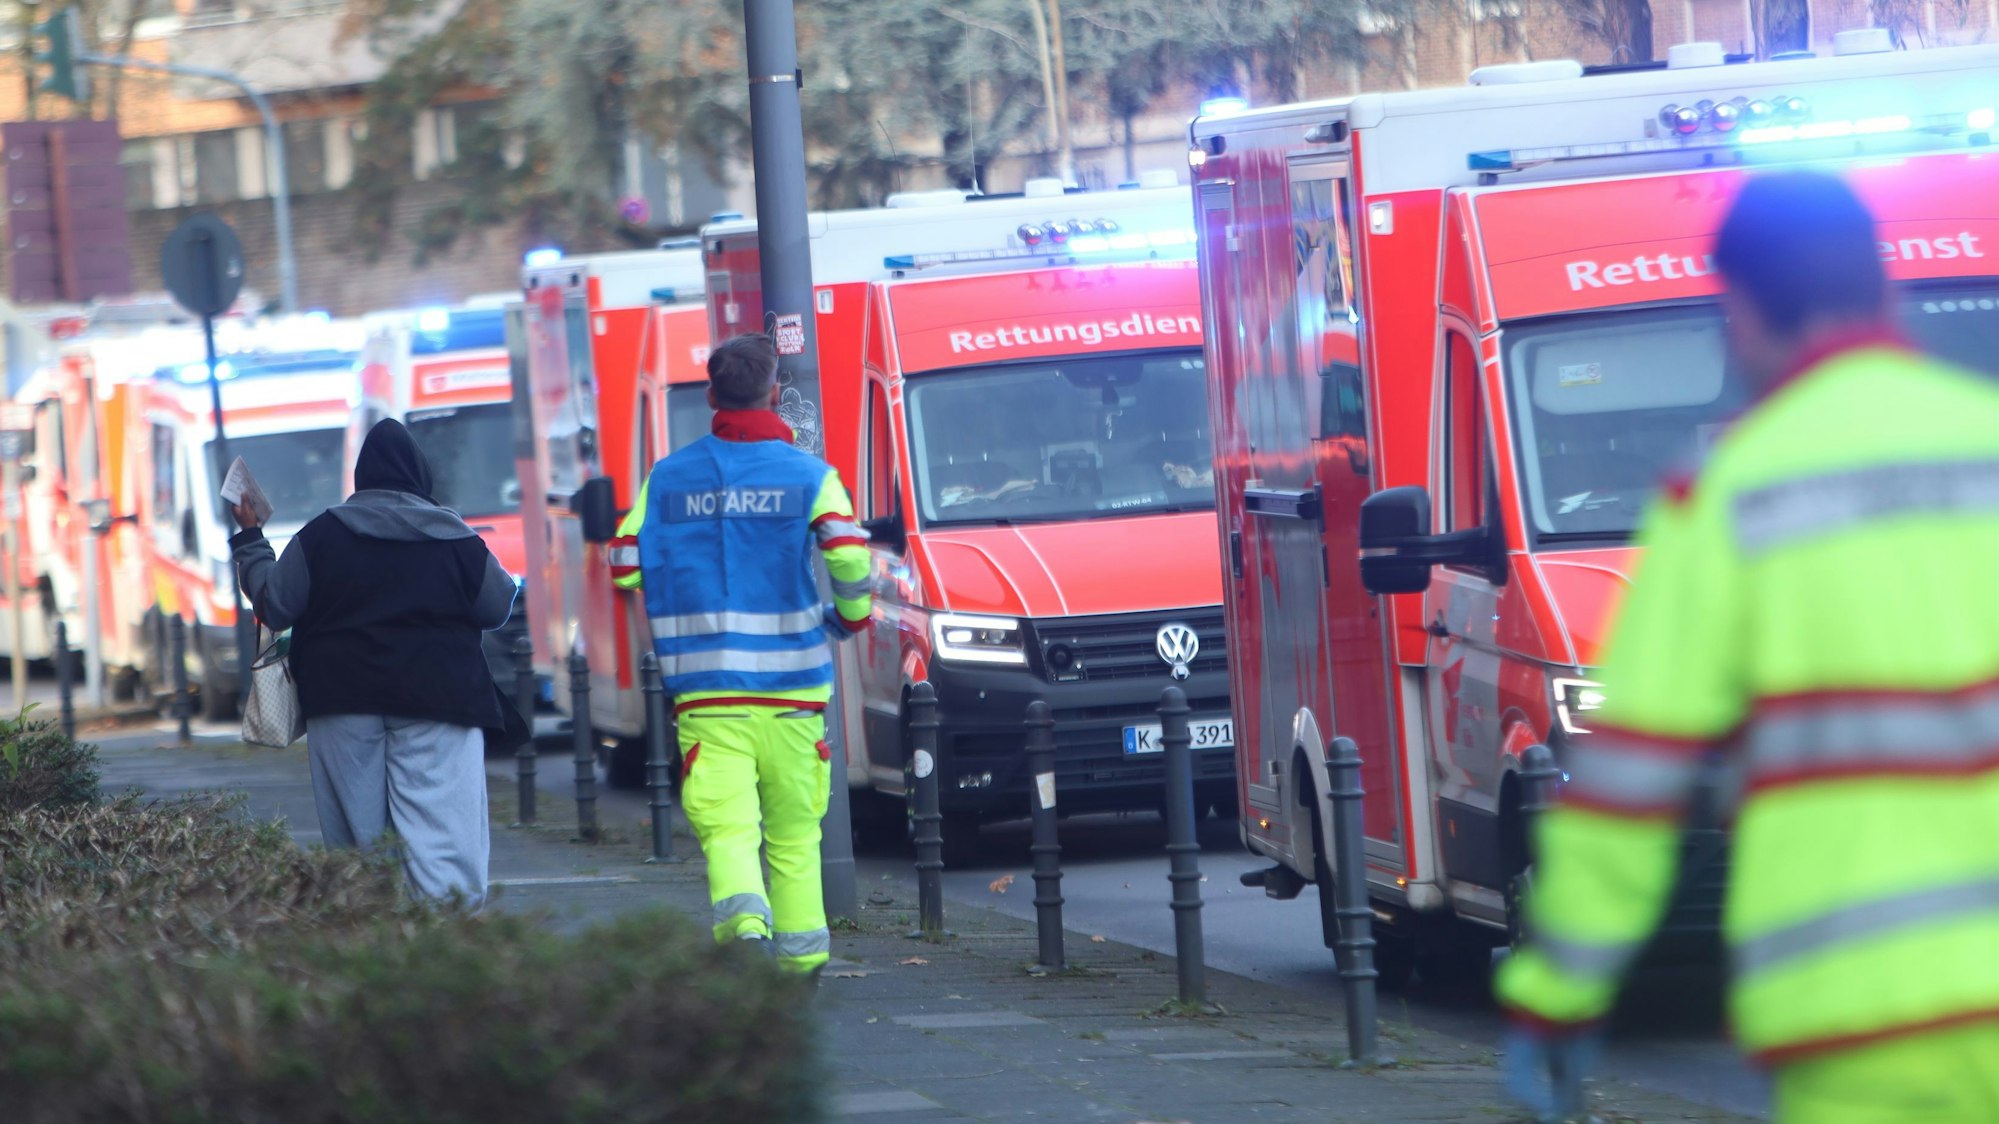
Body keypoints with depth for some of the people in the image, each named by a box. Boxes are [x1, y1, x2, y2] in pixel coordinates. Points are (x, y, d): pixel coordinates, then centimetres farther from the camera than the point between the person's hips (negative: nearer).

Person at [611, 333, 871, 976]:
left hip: (707, 694, 0)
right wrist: (851, 615, 7)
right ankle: (800, 950, 15)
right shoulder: (809, 476, -1)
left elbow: (625, 566, 5)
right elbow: (850, 559, -14)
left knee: (726, 824, -7)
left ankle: (743, 915, -33)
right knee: (795, 831, 13)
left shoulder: (668, 478, 5)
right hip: (791, 688, 0)